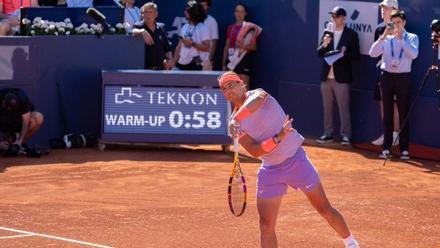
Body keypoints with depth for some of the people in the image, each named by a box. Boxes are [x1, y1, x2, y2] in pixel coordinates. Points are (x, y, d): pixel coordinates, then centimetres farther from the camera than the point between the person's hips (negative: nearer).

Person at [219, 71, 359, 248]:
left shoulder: (258, 94, -9)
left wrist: (237, 119, -52)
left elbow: (255, 101, -37)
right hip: (270, 170, 3)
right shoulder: (235, 125, -2)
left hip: (296, 159, -3)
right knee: (266, 226, -3)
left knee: (325, 210, 5)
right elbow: (254, 151, -15)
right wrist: (277, 138, -31)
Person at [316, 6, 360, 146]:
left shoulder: (351, 35, -1)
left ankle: (345, 136, -1)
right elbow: (319, 53, 7)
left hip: (341, 77, -5)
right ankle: (328, 134, 16)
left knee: (344, 108, -3)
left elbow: (356, 55, -3)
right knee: (327, 108, 10)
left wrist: (344, 54, -21)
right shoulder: (327, 33, 10)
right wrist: (324, 44, -13)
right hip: (326, 76, 5)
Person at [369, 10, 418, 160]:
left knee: (404, 114, 0)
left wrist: (401, 39, -20)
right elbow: (373, 53, -7)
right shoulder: (386, 38, 5)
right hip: (387, 76, 2)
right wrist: (383, 37, -16)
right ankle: (386, 148, 9)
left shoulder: (412, 38, 2)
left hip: (403, 77, -2)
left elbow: (414, 54, -16)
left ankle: (404, 149, 3)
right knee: (387, 114, 5)